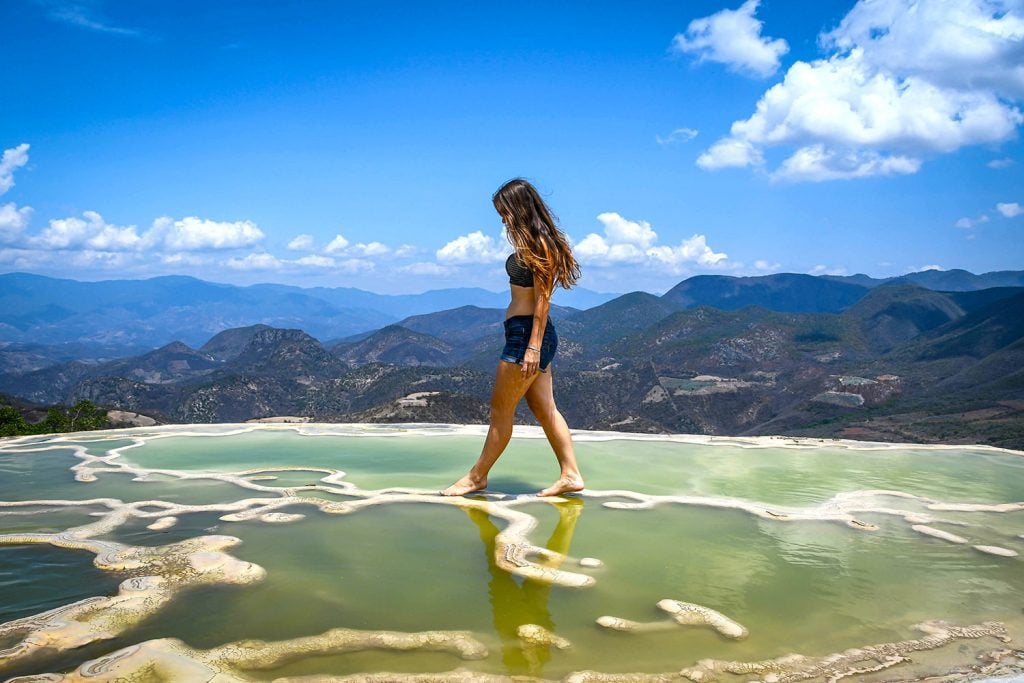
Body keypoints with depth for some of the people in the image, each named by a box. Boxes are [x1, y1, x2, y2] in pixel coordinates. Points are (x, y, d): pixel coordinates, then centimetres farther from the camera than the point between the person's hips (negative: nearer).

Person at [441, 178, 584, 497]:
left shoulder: (540, 245, -13)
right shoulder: (533, 243, 15)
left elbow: (543, 299, -18)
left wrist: (533, 346, -22)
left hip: (527, 334, -10)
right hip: (527, 335, 10)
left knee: (500, 409, 2)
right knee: (544, 408, 11)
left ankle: (477, 477, 14)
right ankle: (571, 474, 15)